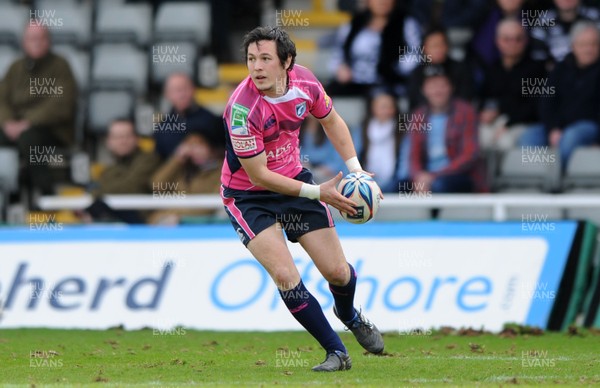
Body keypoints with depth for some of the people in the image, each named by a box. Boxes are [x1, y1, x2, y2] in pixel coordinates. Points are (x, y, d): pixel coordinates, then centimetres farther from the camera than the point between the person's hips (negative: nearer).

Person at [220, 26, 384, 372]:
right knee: (285, 276, -20)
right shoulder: (242, 108, -31)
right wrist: (318, 193, -24)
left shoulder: (304, 81, -15)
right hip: (248, 197, -5)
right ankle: (337, 352, -1)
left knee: (338, 272, 4)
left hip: (294, 179, 5)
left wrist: (356, 169, -2)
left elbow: (331, 120, 8)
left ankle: (349, 315, 42)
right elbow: (258, 176, -24)